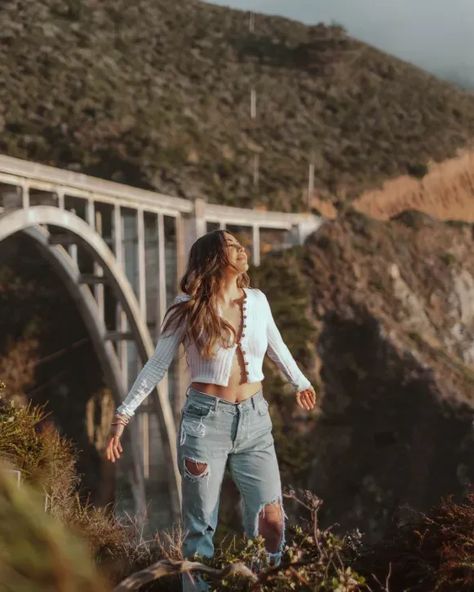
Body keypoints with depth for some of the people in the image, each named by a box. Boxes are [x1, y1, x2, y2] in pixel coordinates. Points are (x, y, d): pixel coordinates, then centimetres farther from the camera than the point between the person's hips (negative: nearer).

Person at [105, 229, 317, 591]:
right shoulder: (189, 308, -5)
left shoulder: (257, 300, 5)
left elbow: (277, 346, 24)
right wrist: (124, 415, -4)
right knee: (200, 526, 2)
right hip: (206, 419, -3)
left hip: (255, 419, 3)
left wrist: (300, 382, 38)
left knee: (272, 519, -1)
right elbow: (157, 366, 0)